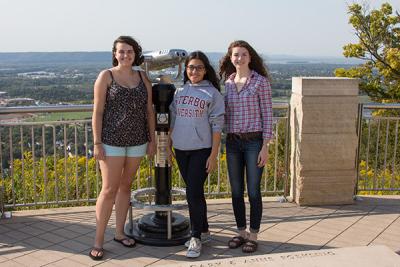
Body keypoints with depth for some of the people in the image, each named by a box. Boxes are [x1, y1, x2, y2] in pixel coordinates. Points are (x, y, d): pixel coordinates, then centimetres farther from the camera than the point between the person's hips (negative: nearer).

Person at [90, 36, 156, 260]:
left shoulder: (142, 78, 7)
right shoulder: (106, 76, -5)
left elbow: (149, 111, 10)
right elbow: (98, 112, -7)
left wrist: (152, 140, 7)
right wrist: (97, 143, -11)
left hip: (137, 141, 4)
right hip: (112, 142, -4)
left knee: (126, 186, 13)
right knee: (109, 190, -4)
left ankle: (119, 233, 26)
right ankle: (98, 241, 6)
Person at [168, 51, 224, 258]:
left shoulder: (212, 93, -4)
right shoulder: (179, 91, 9)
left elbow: (216, 126, -6)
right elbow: (172, 121, 14)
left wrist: (213, 155, -10)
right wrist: (168, 146, 11)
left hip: (201, 150, -5)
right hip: (180, 149, 5)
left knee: (194, 193, -8)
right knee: (194, 192, 14)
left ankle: (196, 238, 6)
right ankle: (203, 231, 29)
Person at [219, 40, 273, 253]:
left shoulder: (260, 81, -5)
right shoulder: (227, 82, 8)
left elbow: (267, 115, -6)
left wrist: (265, 147, -11)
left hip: (254, 141, -4)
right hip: (232, 142, 5)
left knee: (253, 191, 2)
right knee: (236, 191, 11)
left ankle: (253, 236, 16)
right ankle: (241, 232, 26)